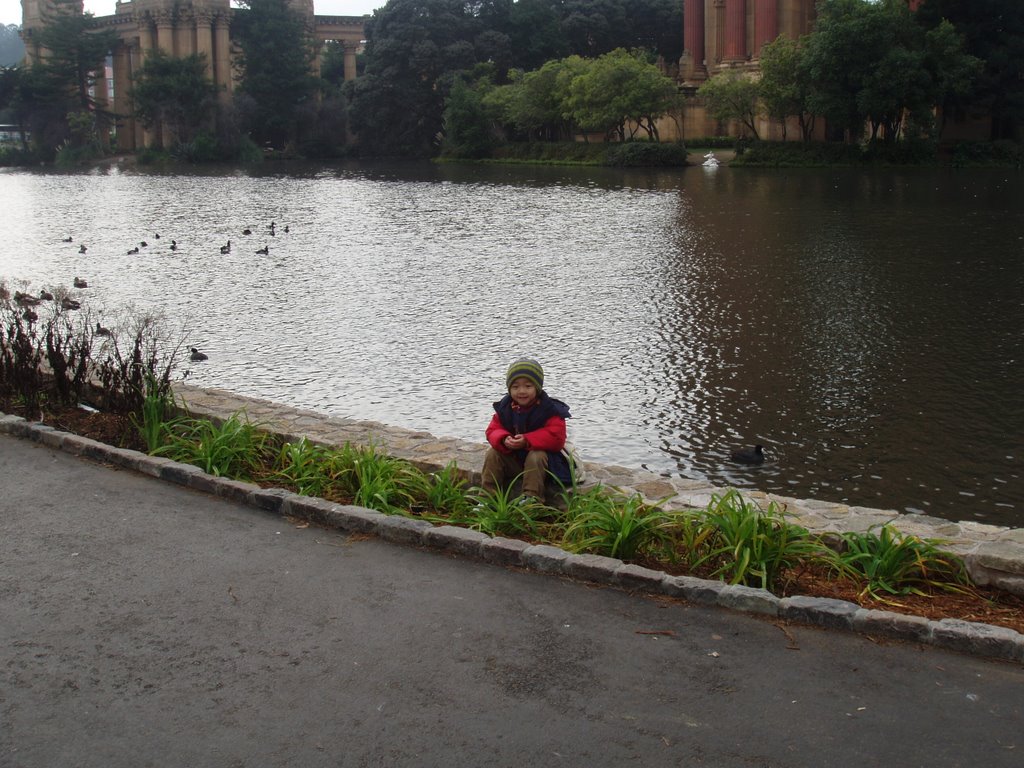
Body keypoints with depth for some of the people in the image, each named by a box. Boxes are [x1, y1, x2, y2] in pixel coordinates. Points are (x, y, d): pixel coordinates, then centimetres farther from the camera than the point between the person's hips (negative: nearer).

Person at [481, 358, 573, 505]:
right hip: (512, 459, 5)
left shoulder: (550, 409, -17)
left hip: (539, 453, -5)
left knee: (535, 457, -35)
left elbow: (556, 437, -25)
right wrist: (504, 440, -28)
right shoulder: (505, 408, -1)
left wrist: (527, 440, -33)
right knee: (492, 453, -13)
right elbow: (493, 430, -2)